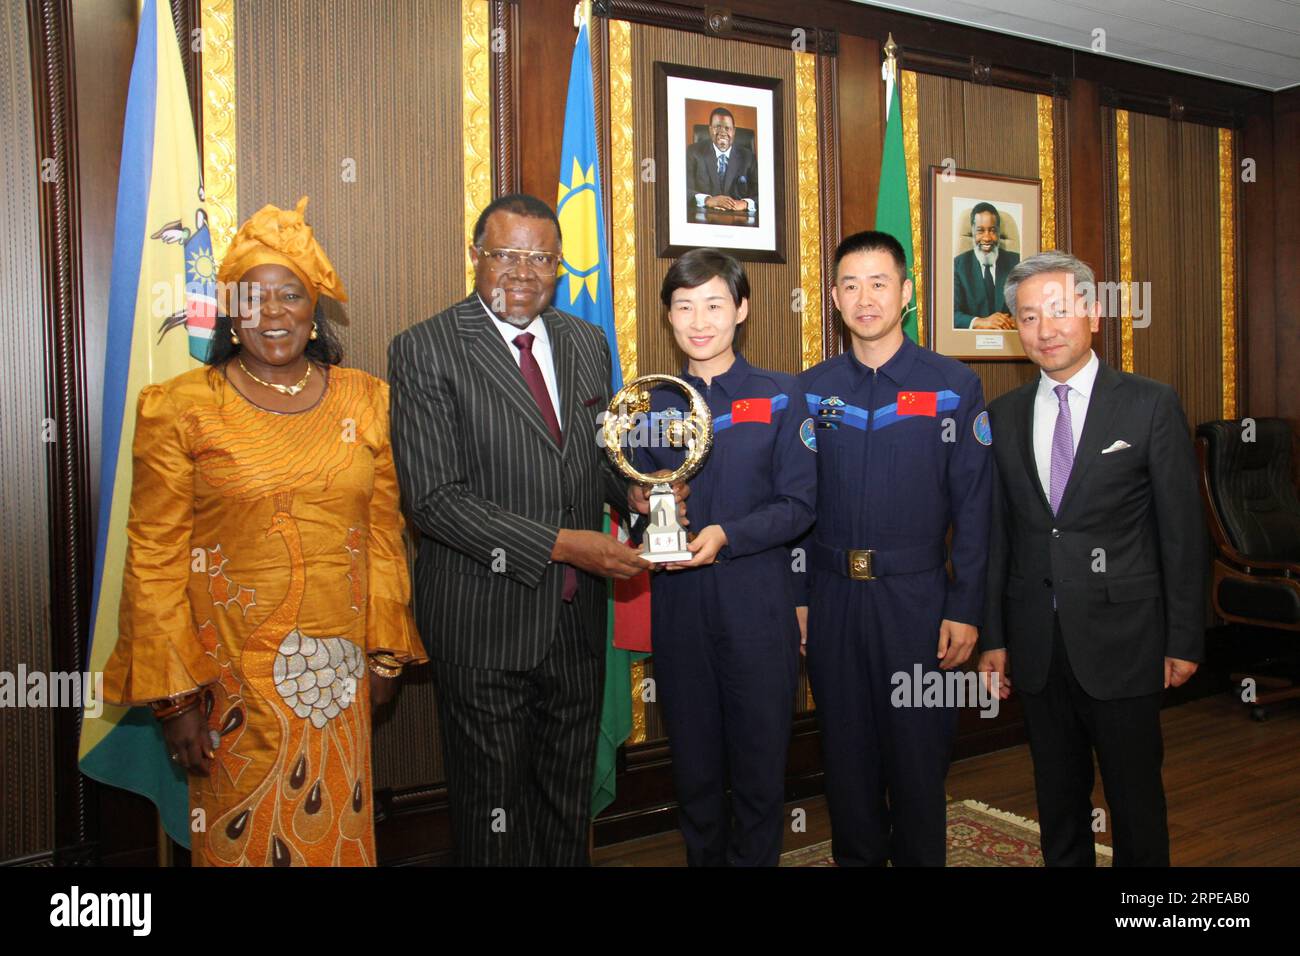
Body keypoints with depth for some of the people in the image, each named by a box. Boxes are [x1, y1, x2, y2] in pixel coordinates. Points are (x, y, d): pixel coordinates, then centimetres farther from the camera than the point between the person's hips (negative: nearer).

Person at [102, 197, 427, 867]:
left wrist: (385, 651, 7)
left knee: (337, 832, 14)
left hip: (339, 666, 3)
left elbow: (383, 530, 8)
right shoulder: (180, 407, -5)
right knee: (244, 836, 12)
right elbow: (154, 556, -5)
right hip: (233, 672, -2)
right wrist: (174, 695, -7)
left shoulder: (365, 399, 4)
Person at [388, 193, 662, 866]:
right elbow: (434, 499, -18)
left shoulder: (588, 343, 6)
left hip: (577, 616, 5)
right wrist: (559, 544, -23)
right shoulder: (425, 350, -12)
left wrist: (637, 493, -5)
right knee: (492, 808, 13)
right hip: (484, 622, -5)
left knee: (568, 798, 21)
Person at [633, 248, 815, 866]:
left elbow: (797, 505, -4)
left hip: (756, 600, -2)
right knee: (693, 760, 13)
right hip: (678, 602, 2)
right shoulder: (653, 402, 8)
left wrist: (726, 536, -18)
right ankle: (702, 856, 32)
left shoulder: (779, 396, 1)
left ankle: (754, 857, 26)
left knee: (760, 754, 7)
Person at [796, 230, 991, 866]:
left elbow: (973, 505, -3)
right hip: (832, 596, 2)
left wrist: (965, 609, -7)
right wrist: (795, 597, 2)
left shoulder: (954, 386, -2)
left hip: (915, 596, -2)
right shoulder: (810, 390, 5)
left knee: (917, 748, 9)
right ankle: (856, 855, 33)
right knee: (846, 747, 14)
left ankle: (920, 858, 29)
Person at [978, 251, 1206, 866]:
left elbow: (1182, 531, -3)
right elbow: (997, 533, 7)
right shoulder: (1003, 417, 5)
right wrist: (993, 637, 6)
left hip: (1122, 639, -3)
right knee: (1057, 797, 15)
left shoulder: (1151, 405, -4)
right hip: (1037, 646, 3)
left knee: (1135, 797, 10)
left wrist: (1185, 639, -4)